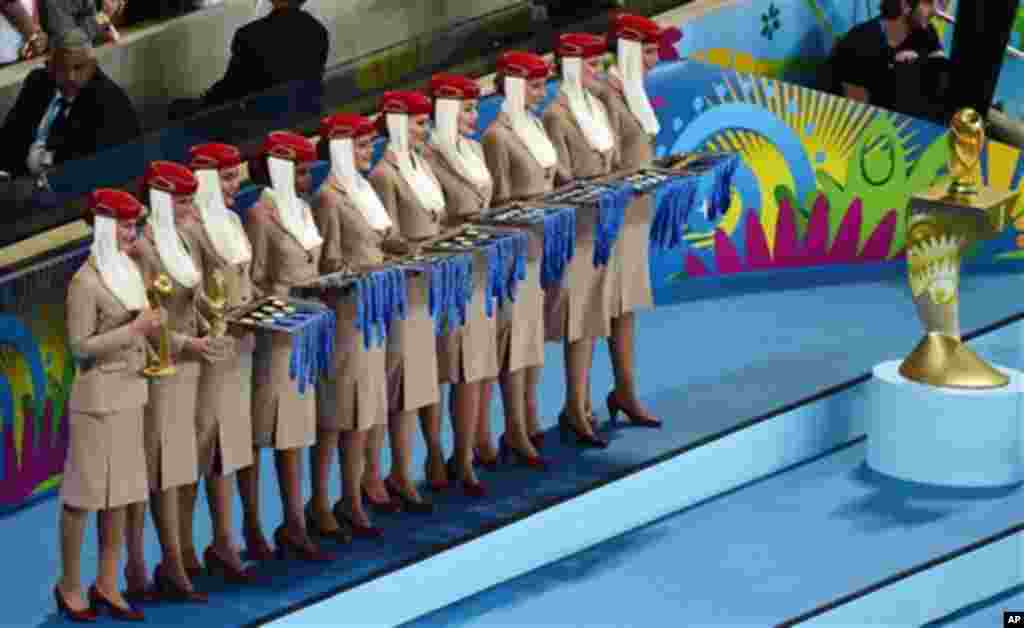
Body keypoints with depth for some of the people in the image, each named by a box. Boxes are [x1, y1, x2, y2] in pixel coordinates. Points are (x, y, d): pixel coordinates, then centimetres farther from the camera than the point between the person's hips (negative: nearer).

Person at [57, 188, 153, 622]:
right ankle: (69, 586, 10)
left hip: (131, 391, 8)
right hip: (98, 394, -8)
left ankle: (107, 584, 17)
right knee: (84, 493, 0)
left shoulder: (130, 270, 9)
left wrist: (149, 327, 4)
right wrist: (135, 329, -18)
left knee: (121, 493, 10)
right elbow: (80, 346, -18)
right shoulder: (86, 282, -15)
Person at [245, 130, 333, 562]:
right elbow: (253, 285, -13)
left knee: (294, 435, 9)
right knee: (259, 437, 2)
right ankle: (253, 528, 9)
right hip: (272, 338, -8)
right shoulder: (260, 216, -13)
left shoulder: (302, 210, 10)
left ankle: (294, 526, 11)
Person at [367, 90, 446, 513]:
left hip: (433, 282, 8)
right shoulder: (385, 175, -14)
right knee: (407, 381, -4)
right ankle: (401, 475, 1)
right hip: (406, 284, -8)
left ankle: (436, 461, 23)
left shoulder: (421, 165, 11)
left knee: (432, 374, 14)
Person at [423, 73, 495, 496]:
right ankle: (464, 464, -4)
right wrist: (463, 223, -22)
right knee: (468, 372, -8)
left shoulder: (474, 150, 12)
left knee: (486, 365, 9)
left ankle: (475, 449, 17)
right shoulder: (431, 158, -14)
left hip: (484, 268, 8)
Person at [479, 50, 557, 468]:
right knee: (515, 336, -3)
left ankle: (529, 424, 20)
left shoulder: (533, 125, 10)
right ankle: (515, 435, 1)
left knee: (534, 333, 13)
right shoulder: (498, 135, -15)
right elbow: (501, 201, -15)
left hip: (541, 245, 8)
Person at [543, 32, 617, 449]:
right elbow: (563, 179, -15)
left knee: (594, 316, 10)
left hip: (601, 224, 8)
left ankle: (580, 404, 16)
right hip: (577, 225, -8)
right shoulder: (557, 115, -13)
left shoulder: (596, 108, 12)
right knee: (580, 318, -7)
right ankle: (576, 411, -3)